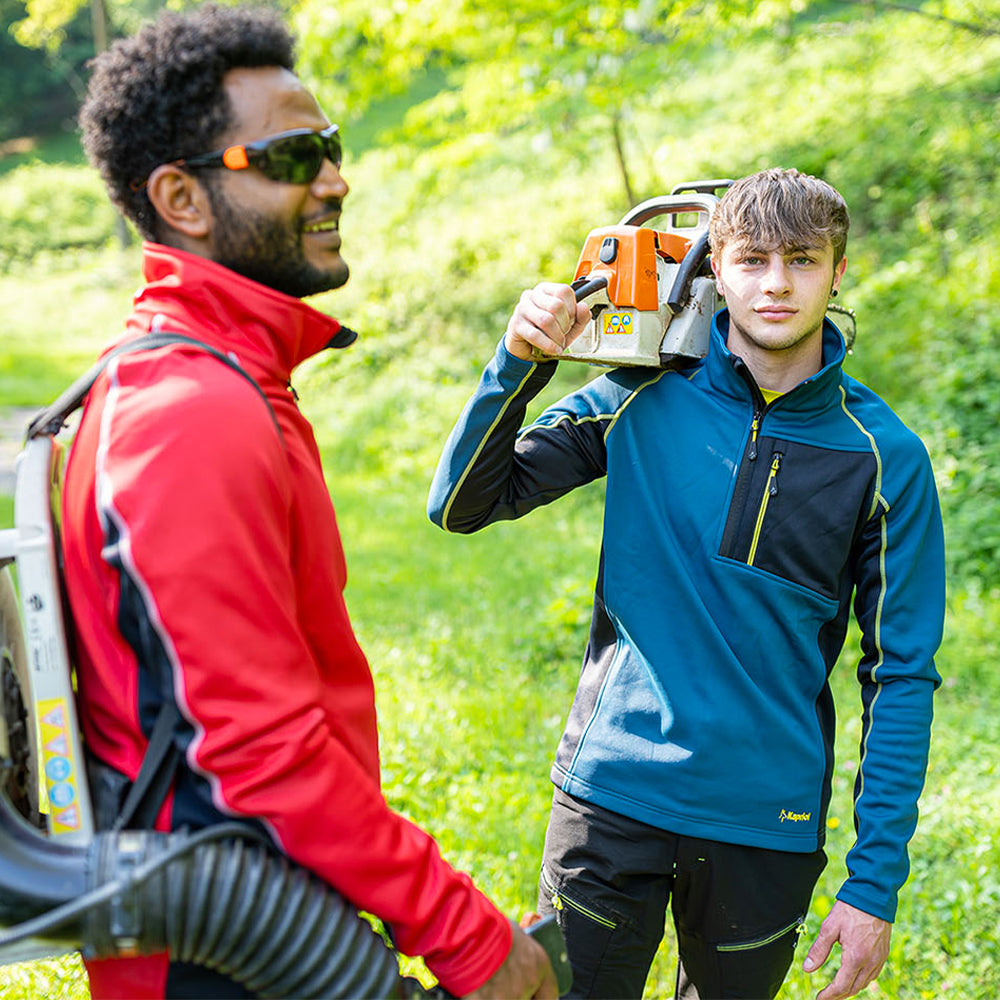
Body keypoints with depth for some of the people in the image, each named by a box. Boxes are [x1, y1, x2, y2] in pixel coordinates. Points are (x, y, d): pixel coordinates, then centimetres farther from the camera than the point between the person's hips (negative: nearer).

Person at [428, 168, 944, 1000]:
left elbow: (901, 676, -1)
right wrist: (519, 363, -17)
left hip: (769, 821, 1)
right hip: (613, 794, 0)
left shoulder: (885, 457, -3)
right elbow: (463, 506, -1)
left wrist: (876, 883, -5)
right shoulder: (644, 399, -3)